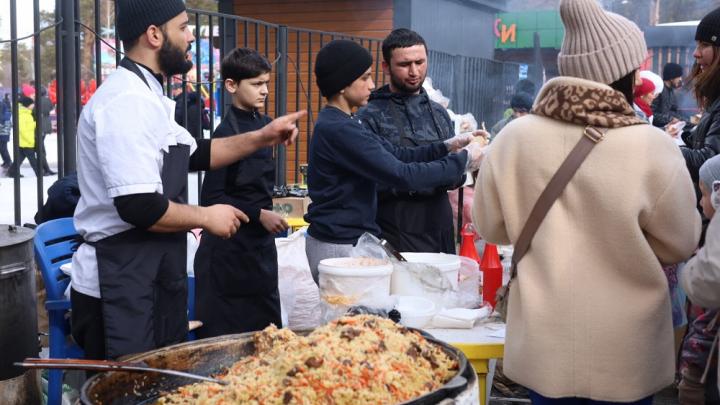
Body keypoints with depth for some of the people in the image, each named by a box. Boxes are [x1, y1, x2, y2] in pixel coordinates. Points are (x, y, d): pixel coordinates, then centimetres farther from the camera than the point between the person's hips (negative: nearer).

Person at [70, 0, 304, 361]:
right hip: (121, 286, -10)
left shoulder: (143, 96, 13)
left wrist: (261, 138, 14)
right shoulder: (128, 102, -21)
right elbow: (138, 207, -28)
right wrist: (206, 217, -13)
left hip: (149, 278, 10)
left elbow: (194, 154, 24)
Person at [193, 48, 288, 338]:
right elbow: (211, 197, -17)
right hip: (230, 251, -8)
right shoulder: (227, 133, -14)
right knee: (226, 334, 0)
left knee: (267, 326, 11)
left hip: (261, 243, 8)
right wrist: (259, 214, -17)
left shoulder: (263, 124, 9)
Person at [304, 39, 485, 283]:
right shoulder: (339, 130, -20)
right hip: (340, 247, -10)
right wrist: (463, 160, -13)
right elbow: (401, 175, -23)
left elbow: (396, 155, 10)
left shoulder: (340, 124, 13)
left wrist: (447, 146, -1)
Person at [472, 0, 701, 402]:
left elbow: (490, 227, 3)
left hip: (542, 343, 2)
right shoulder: (651, 147, -19)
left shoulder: (514, 137, -11)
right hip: (621, 355, -2)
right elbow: (681, 243, -6)